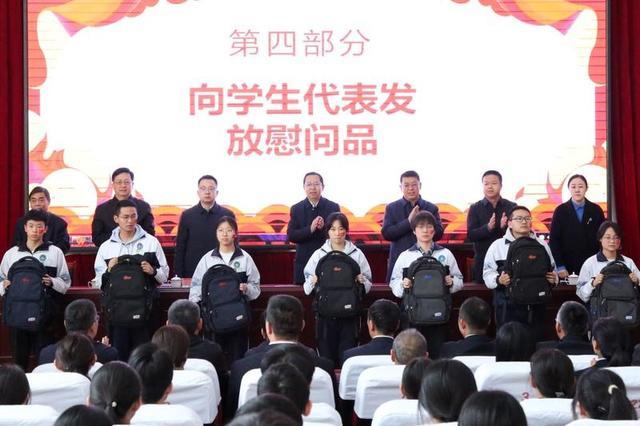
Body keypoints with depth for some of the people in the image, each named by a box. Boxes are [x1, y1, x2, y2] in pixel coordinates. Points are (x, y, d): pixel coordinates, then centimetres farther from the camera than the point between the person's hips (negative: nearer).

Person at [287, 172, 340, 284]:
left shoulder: (333, 207, 3)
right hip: (304, 261, 1)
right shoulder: (296, 209, 5)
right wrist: (310, 229, -19)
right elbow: (291, 236, -3)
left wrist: (324, 227, -20)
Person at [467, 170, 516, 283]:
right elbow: (470, 235, -5)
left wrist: (505, 227, -22)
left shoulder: (511, 207, 4)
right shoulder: (475, 208, 4)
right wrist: (488, 228, -23)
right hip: (482, 260, 0)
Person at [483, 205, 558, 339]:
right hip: (508, 308, -2)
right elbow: (488, 273, 1)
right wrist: (498, 280, -19)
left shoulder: (541, 246, 11)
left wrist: (553, 279, -5)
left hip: (535, 307, 3)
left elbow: (553, 271, 17)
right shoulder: (497, 246, 3)